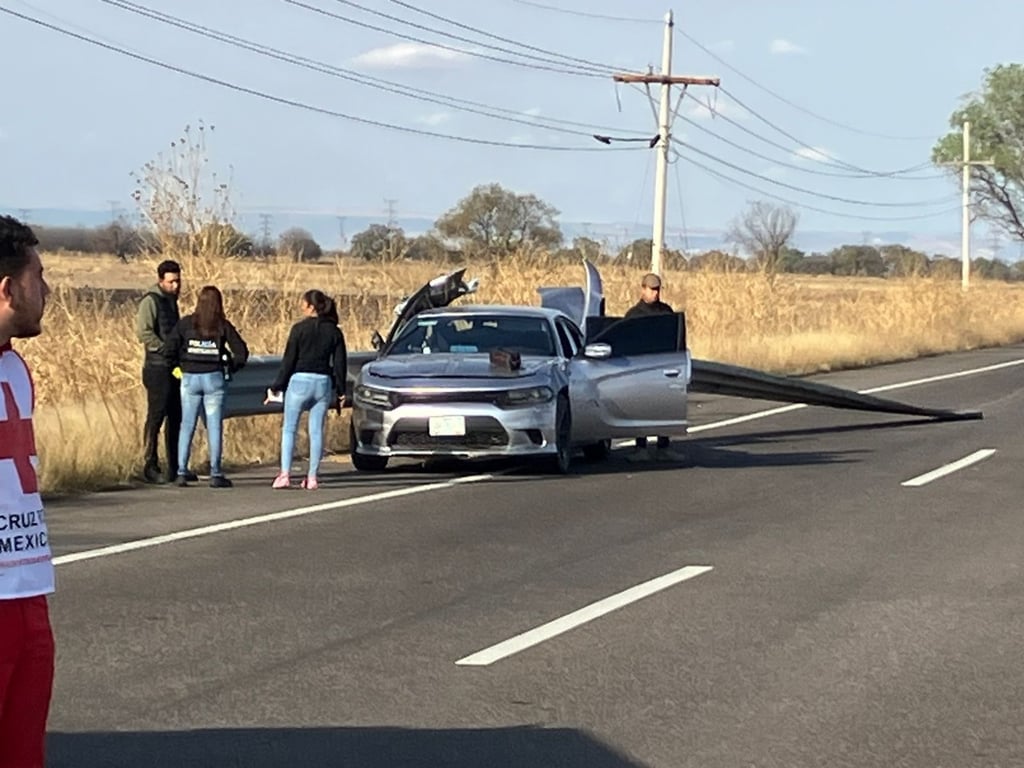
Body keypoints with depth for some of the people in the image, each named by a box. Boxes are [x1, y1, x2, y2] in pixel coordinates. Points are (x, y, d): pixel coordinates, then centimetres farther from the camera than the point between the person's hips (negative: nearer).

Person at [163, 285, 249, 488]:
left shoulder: (186, 323, 0)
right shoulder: (223, 326, -1)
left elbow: (169, 348, -7)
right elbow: (241, 351, -5)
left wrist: (175, 366, 8)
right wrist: (231, 369, 10)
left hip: (190, 379, 1)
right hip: (214, 379, -1)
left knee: (187, 426, 8)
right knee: (214, 426, 3)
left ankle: (182, 472, 4)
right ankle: (215, 474, 1)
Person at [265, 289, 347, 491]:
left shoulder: (300, 329, -6)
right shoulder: (334, 332, 5)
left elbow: (288, 360, -6)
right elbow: (340, 363, 7)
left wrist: (276, 386, 1)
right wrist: (340, 390, 14)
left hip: (300, 381, -3)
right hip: (324, 383, 3)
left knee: (289, 429, 3)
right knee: (316, 431, 7)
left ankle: (285, 474, -7)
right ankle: (312, 477, 5)